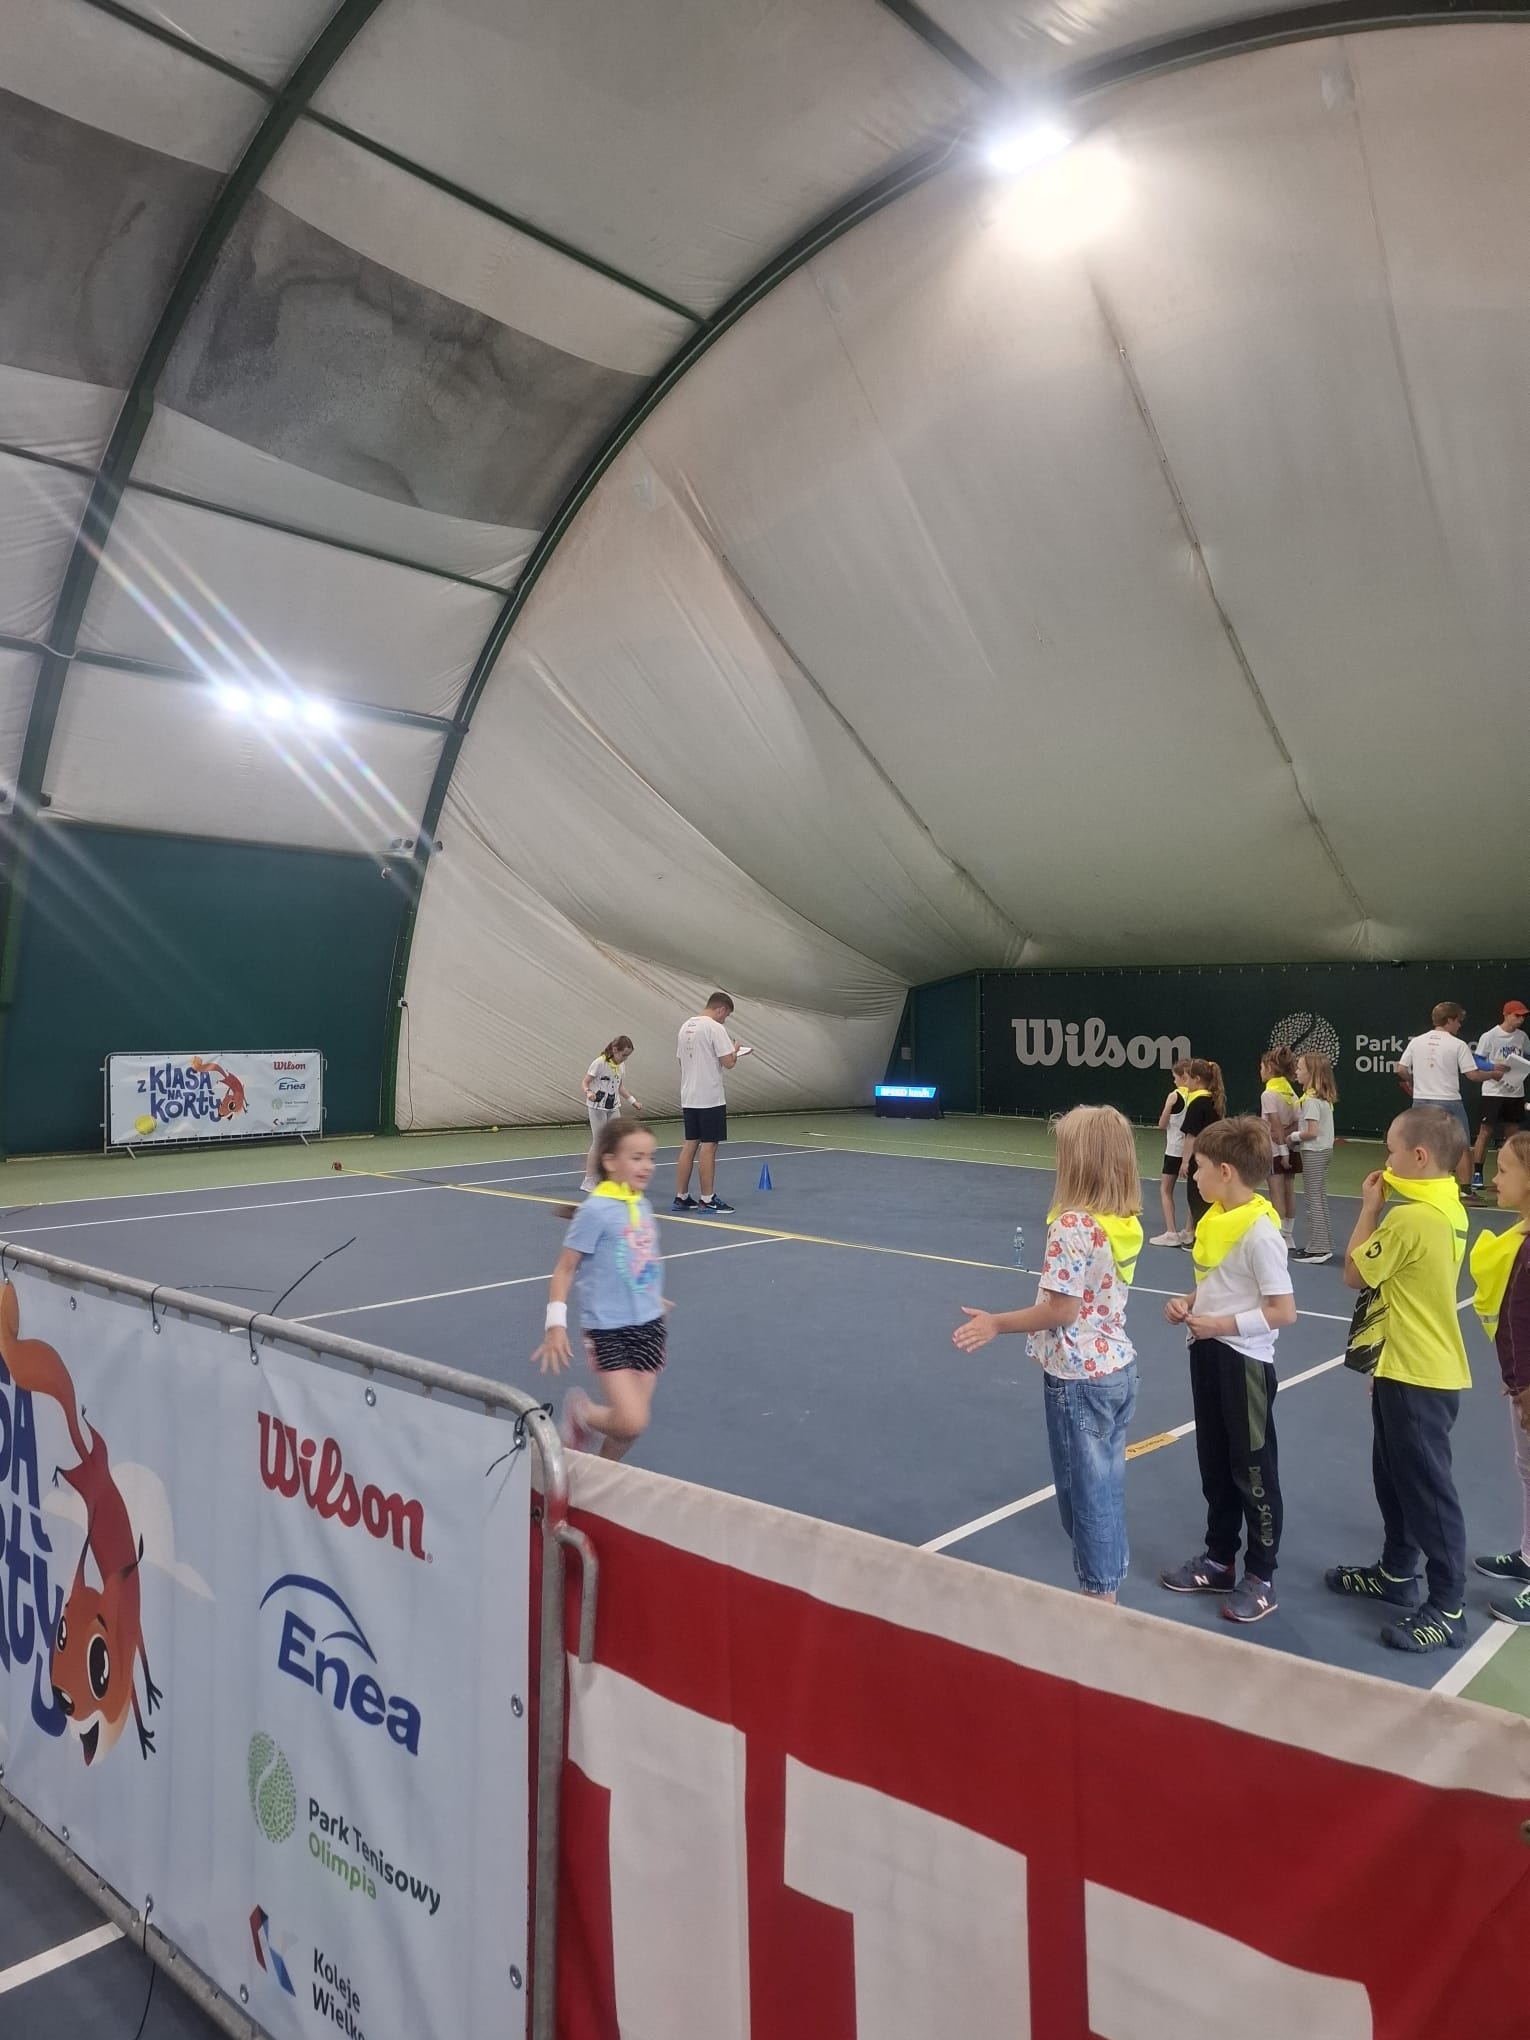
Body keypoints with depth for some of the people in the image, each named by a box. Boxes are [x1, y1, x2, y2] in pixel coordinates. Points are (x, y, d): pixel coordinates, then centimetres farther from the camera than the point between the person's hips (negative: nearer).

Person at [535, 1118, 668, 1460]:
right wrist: (556, 1324, -16)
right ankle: (580, 1411, 17)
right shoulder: (596, 1210, -15)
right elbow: (565, 1268, -11)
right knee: (631, 1423, -14)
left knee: (633, 1424, 10)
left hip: (650, 1325, 7)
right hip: (609, 1329, -7)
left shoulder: (642, 1205, 5)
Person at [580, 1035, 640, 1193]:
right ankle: (589, 1181, 4)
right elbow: (586, 1082, -12)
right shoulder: (600, 1063, -15)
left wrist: (632, 1100, 13)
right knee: (598, 1142, -5)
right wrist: (588, 1092, -32)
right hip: (597, 1107, -7)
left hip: (613, 1108, 7)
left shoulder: (622, 1066, 5)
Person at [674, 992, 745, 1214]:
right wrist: (736, 1049, 4)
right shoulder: (715, 1028, -13)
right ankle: (707, 1200, 3)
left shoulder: (686, 1027, 13)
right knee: (708, 1146, -2)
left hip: (689, 1097, 8)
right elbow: (728, 1062, -17)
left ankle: (681, 1198, 14)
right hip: (710, 1098, -8)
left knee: (690, 1144, 11)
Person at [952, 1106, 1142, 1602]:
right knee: (1106, 1485, 17)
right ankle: (1107, 1589, 28)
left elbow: (1062, 1309, -22)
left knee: (1084, 1489, 6)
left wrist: (996, 1324, -13)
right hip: (1118, 1368, 8)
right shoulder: (1125, 1222, 1)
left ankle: (1098, 1594, 18)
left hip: (1080, 1377, -8)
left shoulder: (1072, 1224, -23)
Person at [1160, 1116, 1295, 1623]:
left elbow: (1284, 1311, -21)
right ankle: (1220, 1560, 34)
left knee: (1253, 1471, 7)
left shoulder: (1259, 1231, -21)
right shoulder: (1215, 1219, 4)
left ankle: (1261, 1578, 21)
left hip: (1245, 1362, -9)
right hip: (1208, 1354, 9)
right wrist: (1188, 1303, -1)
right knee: (1215, 1466, 19)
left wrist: (1222, 1324, -22)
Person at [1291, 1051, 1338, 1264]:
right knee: (1319, 1199, 16)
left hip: (1313, 1153, -9)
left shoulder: (1311, 1100, -21)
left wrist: (1292, 1136, -10)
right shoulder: (1324, 1097, 8)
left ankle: (1317, 1250, 3)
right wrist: (1294, 1131, 6)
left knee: (1313, 1200, -2)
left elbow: (1312, 1132, -25)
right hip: (1324, 1150, 9)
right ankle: (1323, 1245, 23)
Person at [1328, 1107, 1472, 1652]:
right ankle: (1396, 1573, 36)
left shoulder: (1410, 1217, -26)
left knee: (1427, 1489, 1)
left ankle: (1447, 1608, 12)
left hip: (1417, 1375, -10)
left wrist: (1369, 1207, -7)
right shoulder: (1448, 1209, 5)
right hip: (1411, 1367, 10)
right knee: (1395, 1479, 22)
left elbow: (1354, 1272, -12)